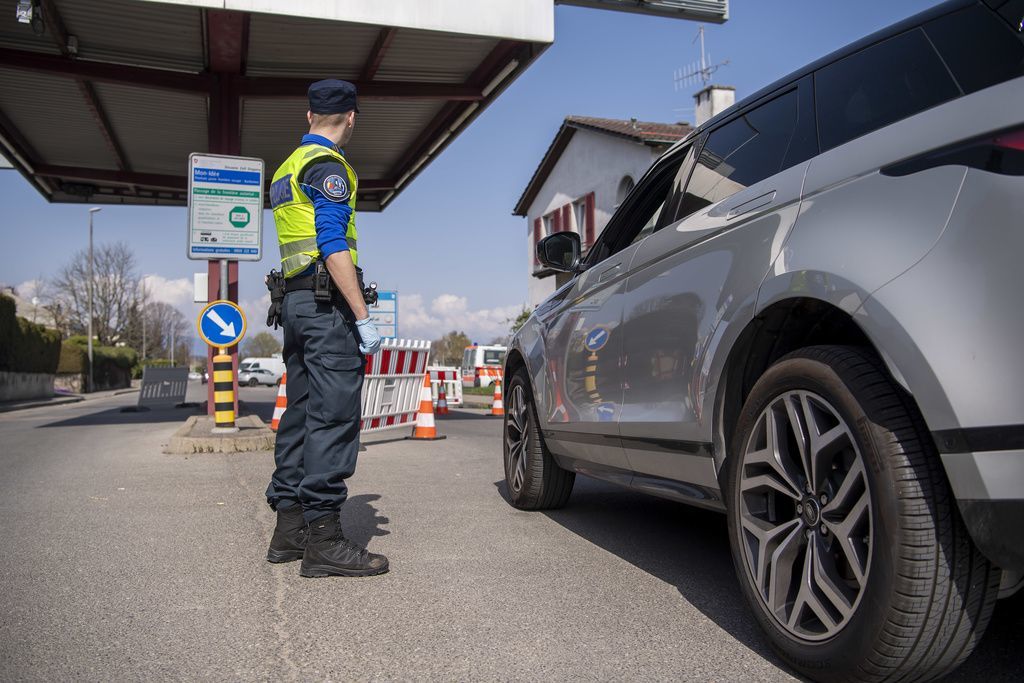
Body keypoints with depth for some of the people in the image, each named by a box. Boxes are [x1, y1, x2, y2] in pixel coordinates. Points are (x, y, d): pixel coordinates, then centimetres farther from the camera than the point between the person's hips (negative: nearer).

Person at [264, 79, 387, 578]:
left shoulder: (286, 170, 23)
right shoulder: (327, 166, -7)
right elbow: (334, 246, -17)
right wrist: (364, 318, -19)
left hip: (294, 302, 10)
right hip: (328, 302, -10)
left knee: (301, 414, 11)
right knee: (333, 416, -11)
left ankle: (290, 527, 15)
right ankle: (322, 538, -11)